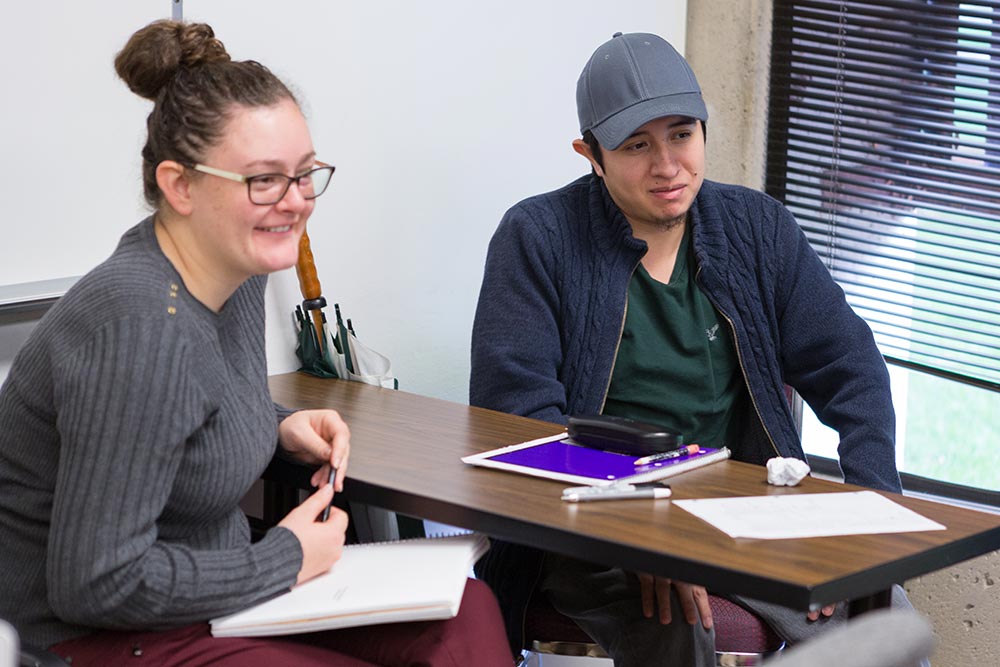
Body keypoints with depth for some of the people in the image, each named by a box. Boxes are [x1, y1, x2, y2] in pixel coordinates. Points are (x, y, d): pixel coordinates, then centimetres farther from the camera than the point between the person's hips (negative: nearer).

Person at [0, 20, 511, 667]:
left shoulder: (235, 274, 3)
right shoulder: (139, 328, -27)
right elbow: (97, 583, -29)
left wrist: (280, 427, 3)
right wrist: (284, 560, -17)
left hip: (205, 590, 10)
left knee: (467, 612, 2)